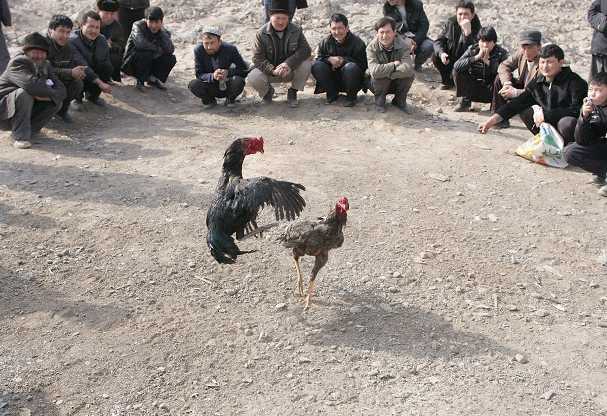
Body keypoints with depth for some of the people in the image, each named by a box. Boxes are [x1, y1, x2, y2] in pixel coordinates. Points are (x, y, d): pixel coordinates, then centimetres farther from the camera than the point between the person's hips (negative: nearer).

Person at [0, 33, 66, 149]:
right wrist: (50, 93, -23)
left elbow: (61, 90, -6)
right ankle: (20, 136, -25)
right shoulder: (17, 63, -18)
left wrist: (45, 96, -26)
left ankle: (29, 129, -4)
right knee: (25, 93, -35)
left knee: (57, 102, -7)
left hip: (28, 108, 7)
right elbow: (31, 84, -39)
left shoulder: (46, 66, 5)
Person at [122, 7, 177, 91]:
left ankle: (154, 79, 6)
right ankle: (140, 81, -12)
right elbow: (140, 43, -38)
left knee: (171, 58, -16)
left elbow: (170, 50, -23)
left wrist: (162, 31, -23)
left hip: (149, 64, 4)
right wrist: (158, 49, -25)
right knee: (146, 53, -34)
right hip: (131, 64, -4)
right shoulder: (138, 26, -18)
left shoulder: (164, 32, -5)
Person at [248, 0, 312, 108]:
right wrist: (273, 71, -34)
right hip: (269, 71, -1)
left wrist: (289, 64, -34)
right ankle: (267, 91, 10)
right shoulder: (262, 34, -12)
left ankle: (293, 92, -1)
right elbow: (257, 58, -16)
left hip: (291, 70, 1)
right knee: (252, 79, -29)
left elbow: (305, 50, -18)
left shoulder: (296, 30, -9)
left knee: (306, 64, -28)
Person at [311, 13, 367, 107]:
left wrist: (343, 60, -23)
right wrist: (329, 59, -20)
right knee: (316, 66, -19)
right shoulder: (325, 42, 1)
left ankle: (351, 96, -8)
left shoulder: (357, 42, -11)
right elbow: (318, 59, 1)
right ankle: (332, 94, -1)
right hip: (333, 82, 3)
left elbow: (362, 65, -17)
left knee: (351, 67, -35)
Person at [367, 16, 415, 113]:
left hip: (397, 83, 1)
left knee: (410, 74, -28)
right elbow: (374, 71, -36)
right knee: (377, 75, -34)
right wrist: (394, 65, -30)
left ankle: (399, 100, 2)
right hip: (379, 84, -1)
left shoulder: (403, 45, -18)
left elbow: (408, 68, -36)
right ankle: (379, 100, 0)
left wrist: (385, 71, -33)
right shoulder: (372, 47, -20)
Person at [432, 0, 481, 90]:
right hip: (450, 58, 5)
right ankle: (447, 80, 5)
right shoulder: (451, 23, -8)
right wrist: (441, 53, -26)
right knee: (436, 57, -19)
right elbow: (439, 40, -4)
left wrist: (467, 32, -47)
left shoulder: (477, 28, -22)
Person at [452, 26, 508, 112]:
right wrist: (476, 57, -31)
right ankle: (465, 101, -6)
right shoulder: (472, 50, -5)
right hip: (474, 90, 2)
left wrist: (487, 61, -31)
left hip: (491, 91, -1)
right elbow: (456, 66, -22)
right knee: (457, 71, -16)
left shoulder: (501, 53, -9)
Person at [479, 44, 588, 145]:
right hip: (550, 124, 6)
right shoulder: (537, 83, 3)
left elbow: (576, 110, -28)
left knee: (567, 123, -38)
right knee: (525, 110, -1)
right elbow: (518, 103, 4)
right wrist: (493, 119, -4)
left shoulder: (575, 82, -16)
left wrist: (546, 115, -25)